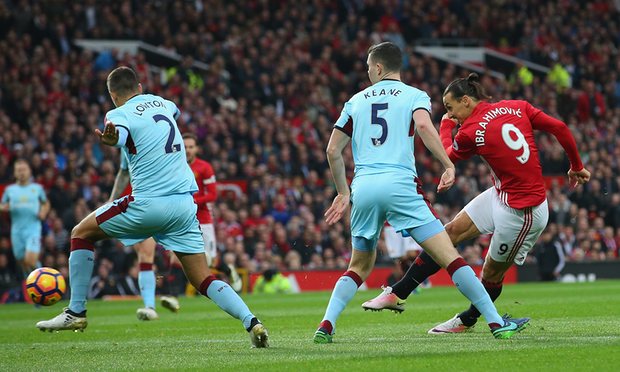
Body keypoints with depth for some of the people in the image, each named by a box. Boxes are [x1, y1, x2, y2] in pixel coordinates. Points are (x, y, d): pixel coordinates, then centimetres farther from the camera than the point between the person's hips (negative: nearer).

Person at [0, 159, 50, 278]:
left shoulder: (37, 188, 7)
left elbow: (46, 204, 20)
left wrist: (43, 212, -1)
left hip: (33, 229, -2)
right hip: (17, 230, 2)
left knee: (30, 260, -20)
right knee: (22, 261, 7)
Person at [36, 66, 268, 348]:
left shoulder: (120, 114, -3)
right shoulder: (161, 103, 16)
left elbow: (119, 134, -30)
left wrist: (111, 139, -55)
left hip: (149, 203, -6)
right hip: (185, 203, 6)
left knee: (81, 233, 13)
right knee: (204, 281, 7)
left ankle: (76, 312, 10)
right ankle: (251, 322, -14)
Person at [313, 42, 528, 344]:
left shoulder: (356, 101, 20)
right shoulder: (414, 95, 10)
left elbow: (333, 151, 18)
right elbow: (423, 126, -13)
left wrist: (343, 193, 28)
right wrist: (448, 166, -10)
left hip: (363, 187, 4)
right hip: (399, 184, -3)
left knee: (360, 265, 21)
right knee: (449, 257, -4)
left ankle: (326, 326, 6)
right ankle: (496, 322, -8)